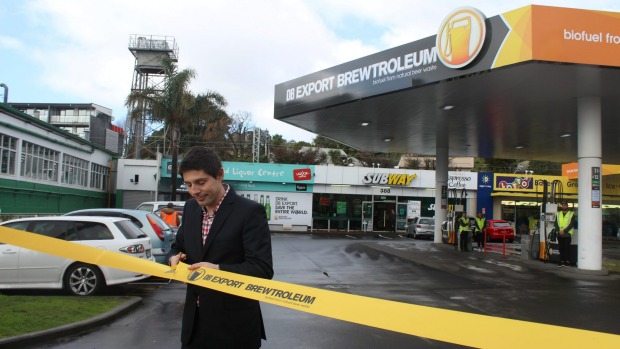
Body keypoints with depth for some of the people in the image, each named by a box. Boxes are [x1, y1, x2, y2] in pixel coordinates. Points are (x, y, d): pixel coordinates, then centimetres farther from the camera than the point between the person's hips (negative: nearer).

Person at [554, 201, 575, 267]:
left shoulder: (571, 214, 2)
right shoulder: (558, 214, 14)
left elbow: (572, 224, -7)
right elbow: (556, 223, 9)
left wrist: (564, 231, -16)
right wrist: (559, 230, -8)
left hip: (567, 234, -4)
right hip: (559, 234, 4)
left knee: (567, 248, -4)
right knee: (561, 248, 5)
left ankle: (567, 261, 1)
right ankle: (562, 261, 10)